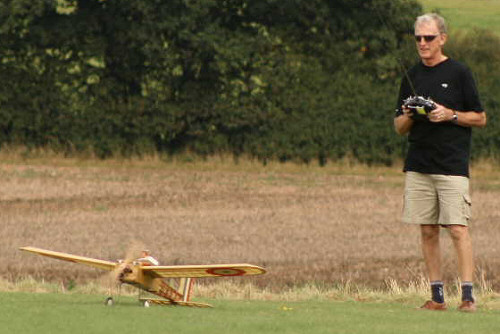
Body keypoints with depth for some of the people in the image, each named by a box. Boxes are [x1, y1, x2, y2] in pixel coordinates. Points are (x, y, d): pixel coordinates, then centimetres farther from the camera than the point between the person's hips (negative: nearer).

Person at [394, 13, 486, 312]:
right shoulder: (412, 77, 13)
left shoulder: (459, 73, 0)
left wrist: (449, 115, -12)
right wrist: (408, 116, -5)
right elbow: (399, 128, 17)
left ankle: (468, 296, -12)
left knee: (458, 229, -11)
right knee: (428, 232, 3)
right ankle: (437, 296, 7)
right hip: (418, 167, 5)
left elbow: (480, 118, 2)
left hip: (452, 166, -5)